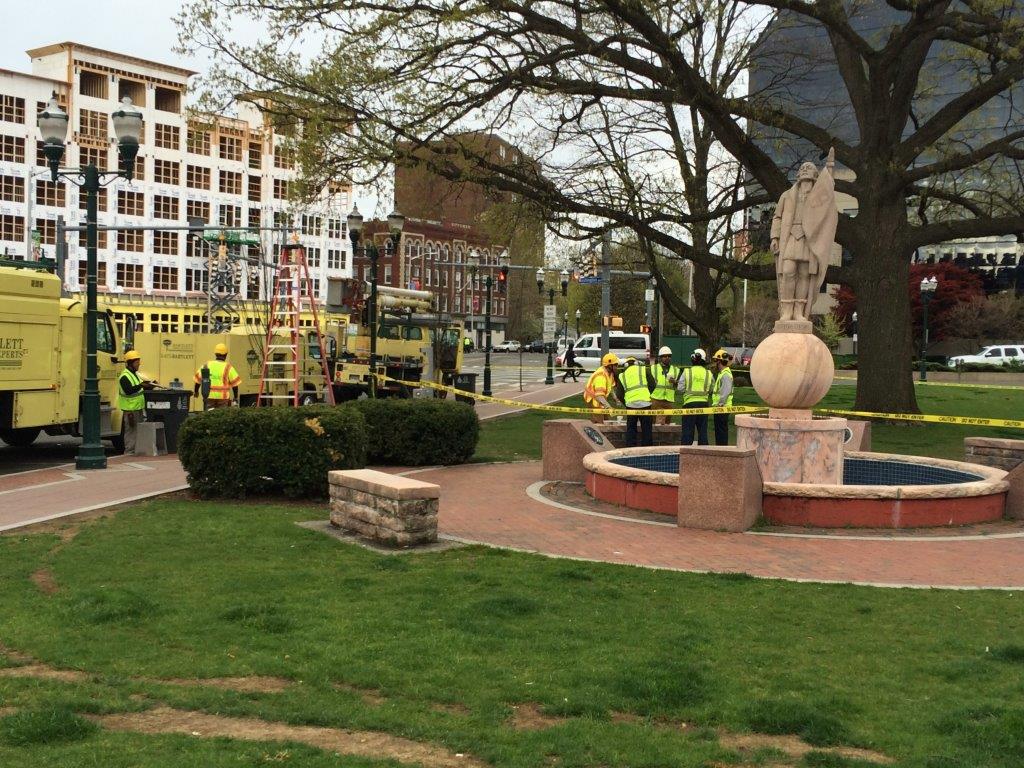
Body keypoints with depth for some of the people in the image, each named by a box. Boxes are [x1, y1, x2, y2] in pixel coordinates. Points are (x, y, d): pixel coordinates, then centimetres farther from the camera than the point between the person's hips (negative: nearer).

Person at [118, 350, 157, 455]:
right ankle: (129, 452, 0)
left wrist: (150, 385, 6)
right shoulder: (124, 376, -15)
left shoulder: (135, 374, 16)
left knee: (139, 430, 13)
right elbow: (128, 390, -27)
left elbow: (142, 388, 23)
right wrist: (140, 386, -33)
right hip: (130, 410, -10)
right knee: (131, 430, -5)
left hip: (138, 408, 10)